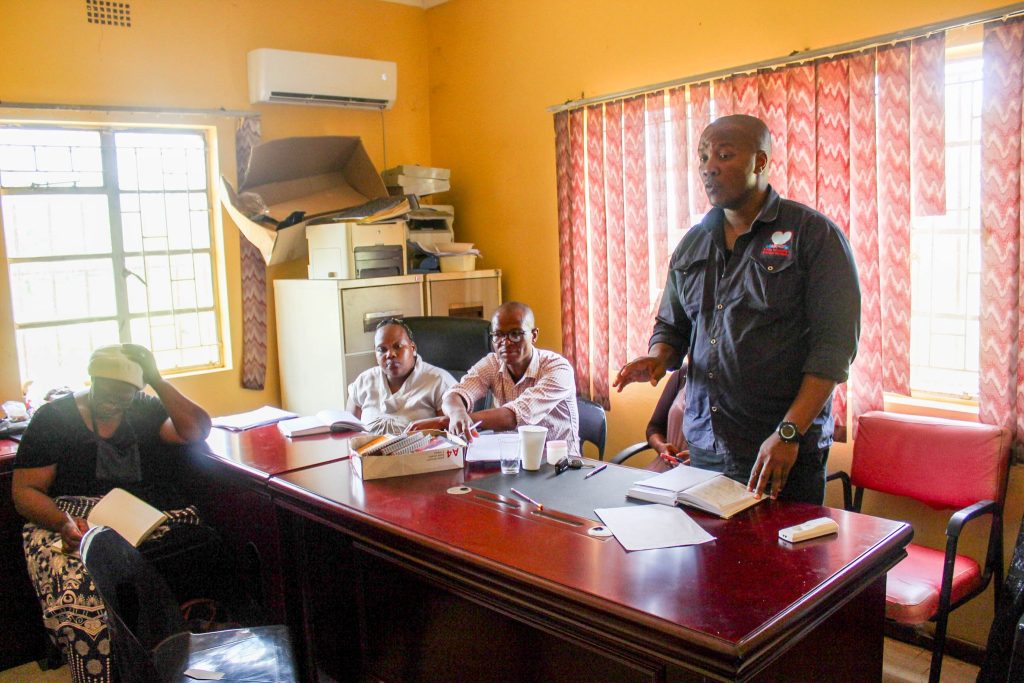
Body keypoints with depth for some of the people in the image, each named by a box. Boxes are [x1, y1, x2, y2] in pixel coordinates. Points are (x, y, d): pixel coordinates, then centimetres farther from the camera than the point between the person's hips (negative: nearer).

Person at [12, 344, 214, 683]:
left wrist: (157, 381, -3)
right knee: (80, 582, -34)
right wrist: (64, 522, -18)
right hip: (69, 520, -1)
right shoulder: (54, 417, 5)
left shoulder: (146, 411, 13)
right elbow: (25, 491, 2)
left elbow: (197, 431, -1)